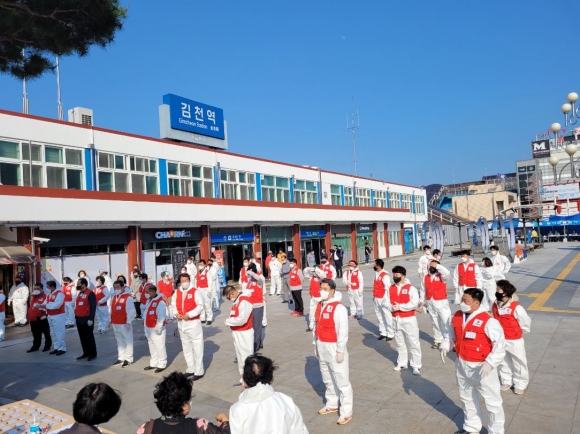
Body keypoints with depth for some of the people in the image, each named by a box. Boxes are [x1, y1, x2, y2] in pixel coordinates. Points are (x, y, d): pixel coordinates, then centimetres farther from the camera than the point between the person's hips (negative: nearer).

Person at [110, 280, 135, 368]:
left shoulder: (128, 298, -14)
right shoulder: (113, 298, 12)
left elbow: (131, 311, -16)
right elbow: (112, 310, 19)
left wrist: (128, 322, -19)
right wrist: (111, 320, 16)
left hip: (124, 324, -8)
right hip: (115, 324, 8)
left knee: (127, 341, 0)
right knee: (119, 341, 16)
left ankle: (128, 359, 8)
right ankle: (121, 358, 26)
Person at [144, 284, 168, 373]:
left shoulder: (160, 301, -18)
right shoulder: (148, 300, 12)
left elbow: (161, 316, -21)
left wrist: (159, 328, -20)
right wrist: (146, 326, 17)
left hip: (156, 329, -9)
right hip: (149, 328, 9)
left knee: (159, 346, -2)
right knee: (152, 347, 18)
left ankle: (162, 365, 8)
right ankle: (153, 363, 29)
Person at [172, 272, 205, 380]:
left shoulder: (195, 291, -11)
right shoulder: (177, 292, 8)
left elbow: (200, 305, -16)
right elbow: (173, 304, 15)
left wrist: (189, 314, -21)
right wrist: (176, 313, -4)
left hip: (193, 323, -6)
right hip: (181, 323, 7)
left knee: (197, 347, -3)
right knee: (186, 347, 16)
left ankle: (199, 371, 6)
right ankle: (191, 369, 29)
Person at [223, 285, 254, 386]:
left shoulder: (244, 301, -23)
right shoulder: (237, 299, 7)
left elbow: (242, 319, -28)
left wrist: (228, 321, -15)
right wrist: (230, 321, -3)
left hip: (244, 333, -10)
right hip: (237, 333, 10)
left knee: (246, 356, -2)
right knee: (240, 355, 17)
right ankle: (243, 378, 28)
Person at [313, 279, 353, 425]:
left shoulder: (338, 308, -19)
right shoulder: (320, 305, 4)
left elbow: (343, 331, -18)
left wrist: (340, 351, -16)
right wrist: (315, 344, 14)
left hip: (334, 347, -7)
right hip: (322, 346, 8)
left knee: (341, 380, 2)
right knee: (327, 379, 20)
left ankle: (346, 412, 14)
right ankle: (332, 404, 36)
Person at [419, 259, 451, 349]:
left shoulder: (441, 276, -7)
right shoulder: (425, 278, 6)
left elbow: (447, 273, -31)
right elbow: (423, 290, 13)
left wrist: (437, 266, -24)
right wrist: (422, 301, 10)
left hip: (441, 302, -5)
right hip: (430, 303, 5)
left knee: (446, 321, -9)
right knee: (435, 322, 15)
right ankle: (438, 340, 27)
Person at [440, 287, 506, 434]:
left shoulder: (488, 322, -23)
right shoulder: (456, 317, -5)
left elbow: (500, 344, -18)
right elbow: (450, 334, 11)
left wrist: (490, 362, -26)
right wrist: (444, 346, -7)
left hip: (481, 367, -6)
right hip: (462, 364, 7)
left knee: (492, 401, 8)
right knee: (466, 397, 25)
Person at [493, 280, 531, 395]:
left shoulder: (516, 308, -24)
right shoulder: (495, 305, -7)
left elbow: (526, 322, -11)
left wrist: (518, 333, 1)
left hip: (514, 341, -5)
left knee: (518, 363, 12)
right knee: (502, 362, 19)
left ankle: (520, 384, 32)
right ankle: (506, 381, 38)